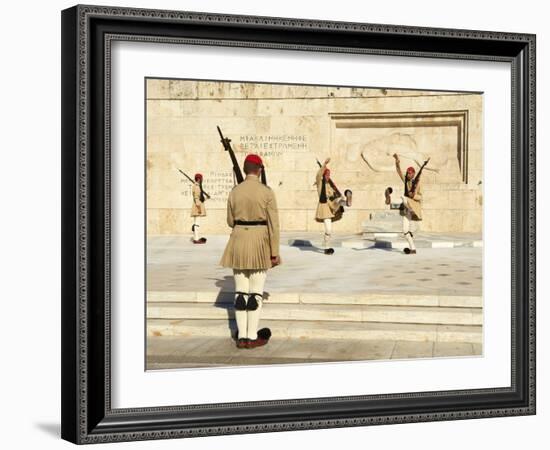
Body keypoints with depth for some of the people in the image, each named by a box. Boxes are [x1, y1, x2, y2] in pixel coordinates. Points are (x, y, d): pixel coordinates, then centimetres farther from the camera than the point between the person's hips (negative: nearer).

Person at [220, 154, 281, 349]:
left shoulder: (234, 192, 1)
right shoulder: (267, 192, -9)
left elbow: (231, 221, 9)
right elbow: (273, 224, -11)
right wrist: (275, 252, -6)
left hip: (239, 243, 3)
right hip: (260, 244, -3)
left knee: (241, 291, 8)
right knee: (256, 292, 3)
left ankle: (242, 337, 10)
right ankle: (252, 337, 5)